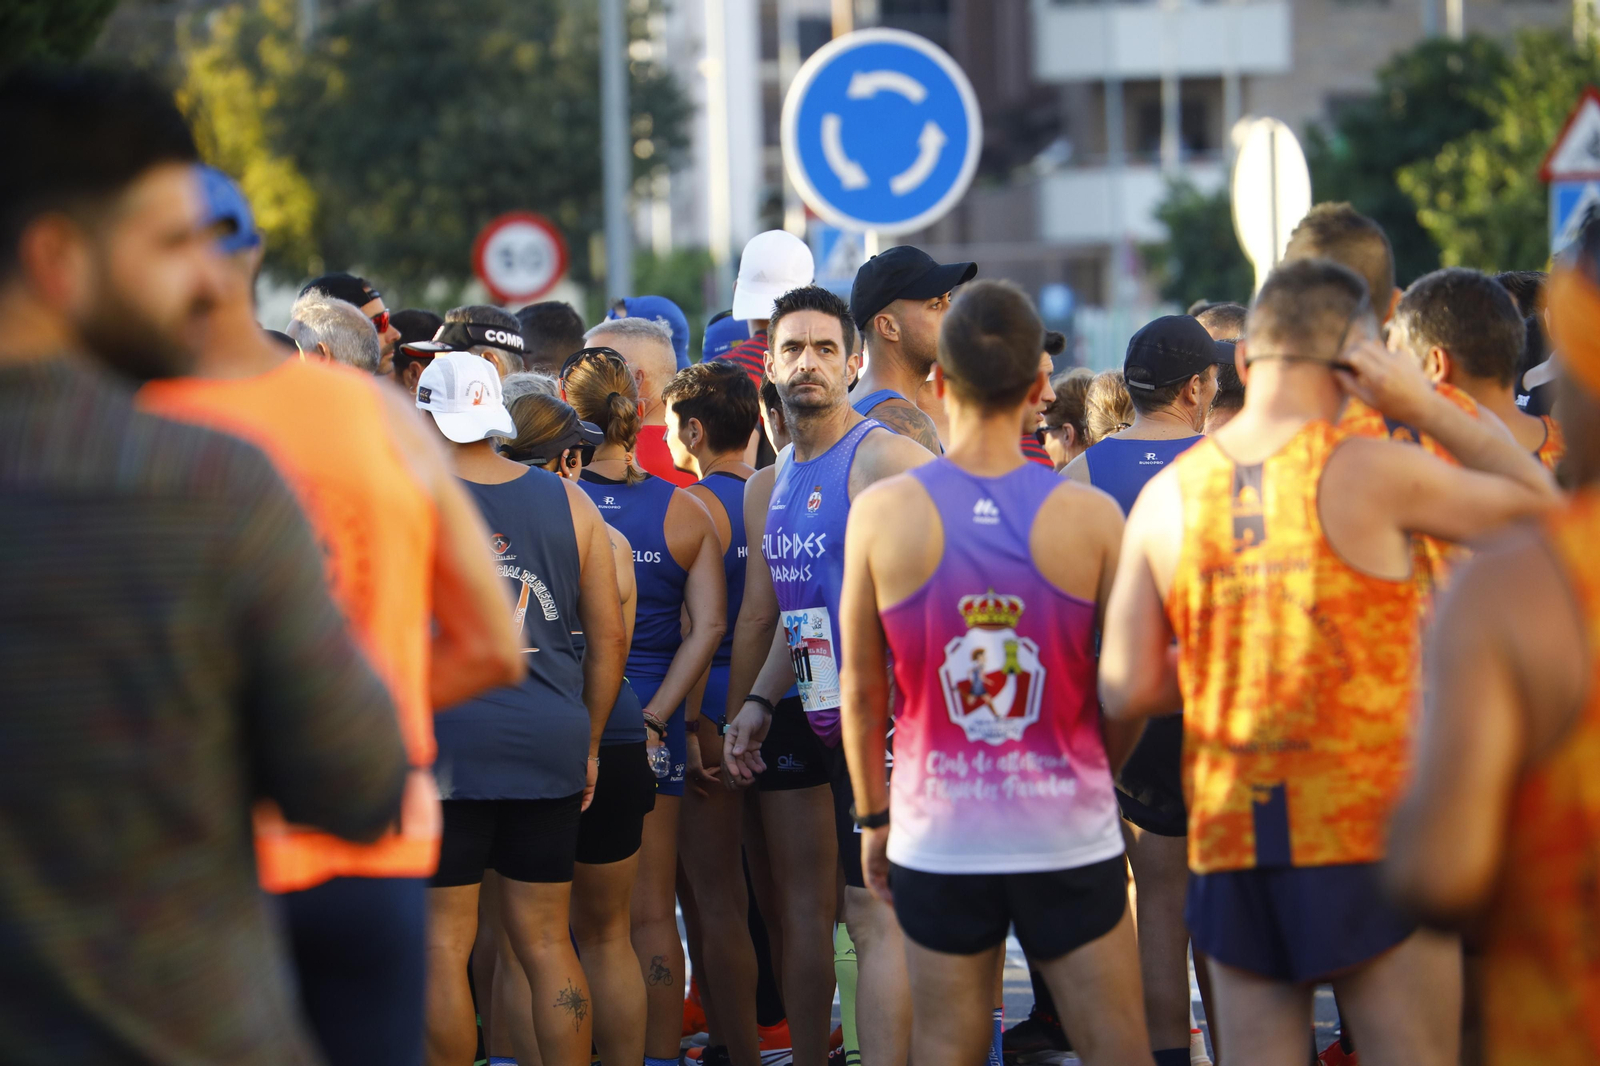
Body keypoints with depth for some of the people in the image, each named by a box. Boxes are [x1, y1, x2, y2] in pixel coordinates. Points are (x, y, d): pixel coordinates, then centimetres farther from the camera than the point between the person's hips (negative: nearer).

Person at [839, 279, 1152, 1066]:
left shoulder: (882, 514, -5)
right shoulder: (1090, 516, -7)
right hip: (1070, 836, -1)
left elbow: (862, 690, 1)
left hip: (939, 834, 1)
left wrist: (873, 815, 13)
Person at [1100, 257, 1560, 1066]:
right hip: (1370, 832, -4)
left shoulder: (1168, 494, 4)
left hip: (1230, 846, 4)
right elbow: (1540, 505, 5)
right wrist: (1425, 407, 2)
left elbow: (1123, 692, 5)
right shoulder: (1371, 473, -8)